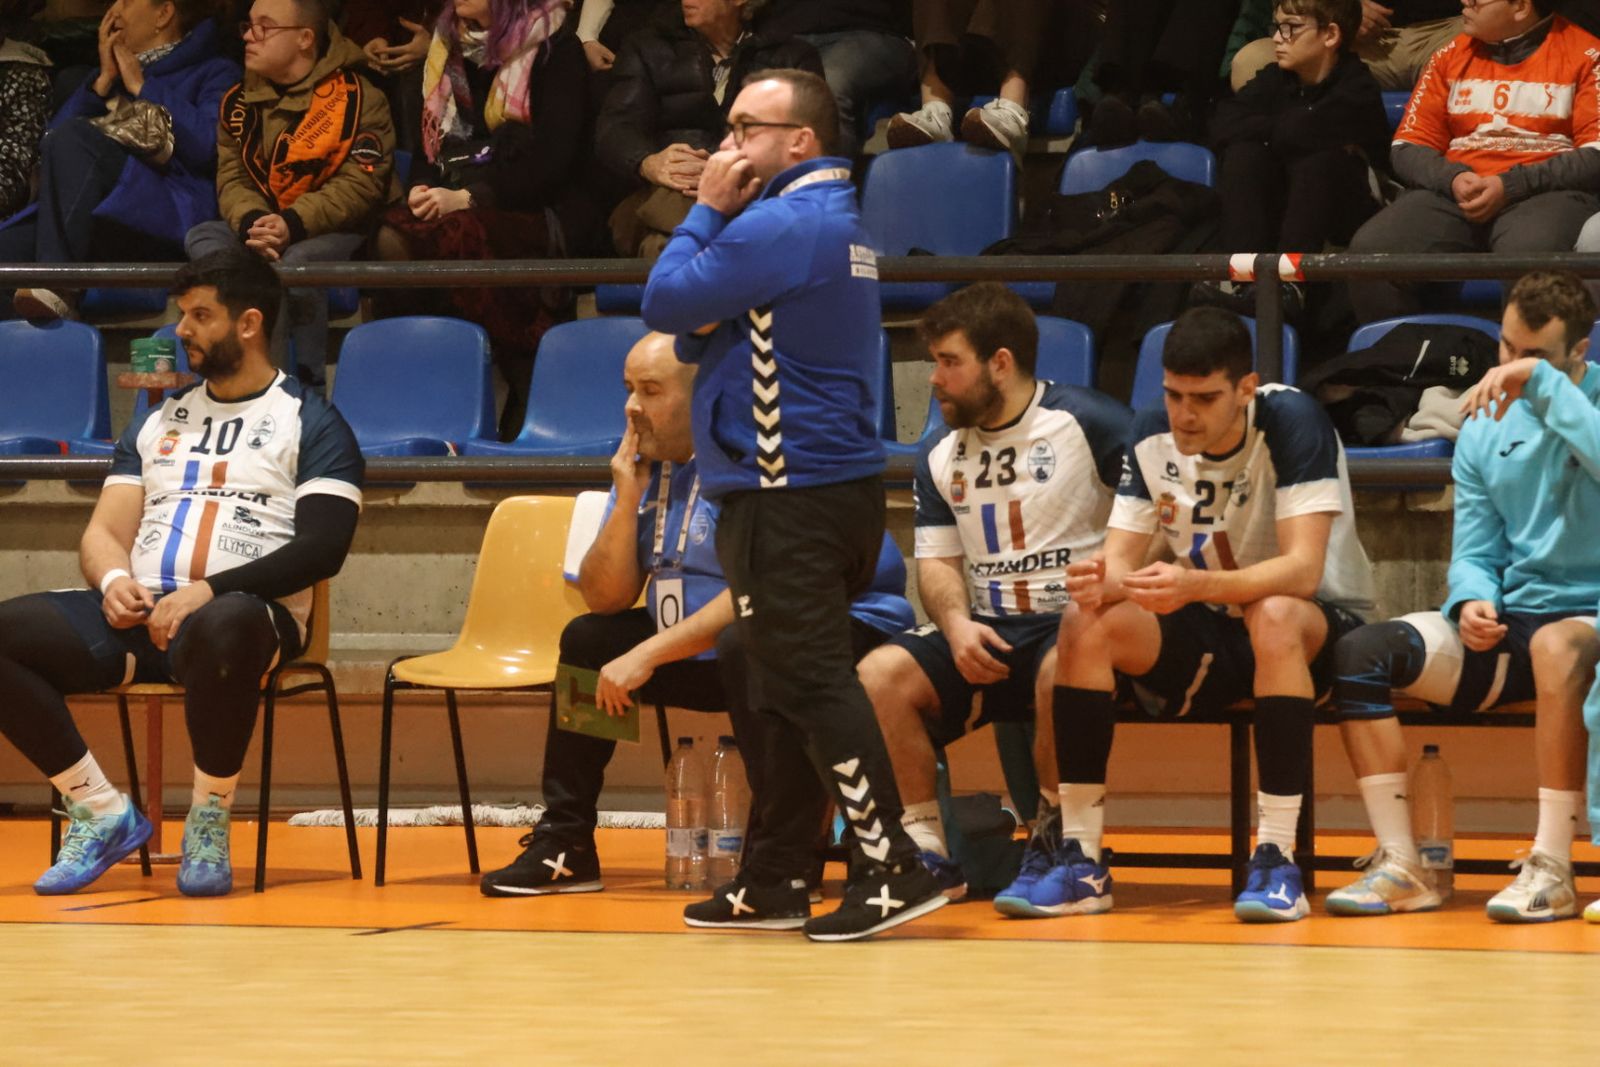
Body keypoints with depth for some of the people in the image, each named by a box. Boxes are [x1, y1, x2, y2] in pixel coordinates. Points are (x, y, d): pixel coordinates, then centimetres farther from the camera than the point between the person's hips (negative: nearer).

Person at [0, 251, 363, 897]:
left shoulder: (311, 425, 7)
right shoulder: (158, 423, 25)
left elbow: (322, 549, -6)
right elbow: (105, 531, 19)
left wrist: (209, 590, -17)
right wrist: (113, 580, -6)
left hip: (241, 611, -5)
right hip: (137, 618, 5)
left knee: (222, 625, -43)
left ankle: (210, 821, -23)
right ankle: (100, 813, -11)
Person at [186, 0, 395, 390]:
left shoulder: (357, 98, -11)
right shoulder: (239, 102, 7)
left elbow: (361, 185, -17)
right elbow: (231, 178, 2)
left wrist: (292, 225, -30)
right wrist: (251, 224, -22)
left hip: (340, 232, -6)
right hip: (261, 228, 6)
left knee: (296, 262, -35)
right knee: (203, 238, -19)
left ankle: (308, 385, -22)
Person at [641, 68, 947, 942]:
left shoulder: (781, 225, -15)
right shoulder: (835, 221, 18)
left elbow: (666, 303, -14)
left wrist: (707, 209, -4)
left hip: (789, 498, -11)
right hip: (839, 482, 11)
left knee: (811, 683, -10)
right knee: (789, 687, 13)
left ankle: (892, 866, -12)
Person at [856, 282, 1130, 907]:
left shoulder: (1088, 425, -4)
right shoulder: (942, 458, 15)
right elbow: (937, 561, 14)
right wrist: (956, 624, -8)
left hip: (1073, 621, -5)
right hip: (986, 629, 5)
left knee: (1063, 672, -39)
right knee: (879, 676, -20)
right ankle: (928, 850, -12)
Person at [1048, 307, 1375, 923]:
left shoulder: (1292, 423, -21)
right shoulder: (1152, 435, -4)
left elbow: (1302, 569, -30)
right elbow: (1121, 560, -4)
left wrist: (1195, 585, -45)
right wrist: (1099, 582, -30)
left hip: (1318, 627, -5)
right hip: (1210, 636, 5)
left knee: (1273, 617, -39)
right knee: (1085, 624, -20)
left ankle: (1277, 860, -34)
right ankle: (1081, 862, -18)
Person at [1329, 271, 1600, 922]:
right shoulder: (1485, 429, 12)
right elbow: (1474, 553, 13)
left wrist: (1543, 383, -24)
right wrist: (1473, 603, -9)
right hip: (1508, 627, 5)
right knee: (1359, 653, -17)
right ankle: (1402, 865, -20)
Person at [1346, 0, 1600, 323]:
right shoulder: (1450, 56, 17)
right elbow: (1408, 148, 15)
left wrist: (1511, 186, -15)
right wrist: (1452, 179, -7)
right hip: (1456, 193, 4)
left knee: (1529, 257, -41)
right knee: (1370, 249, -25)